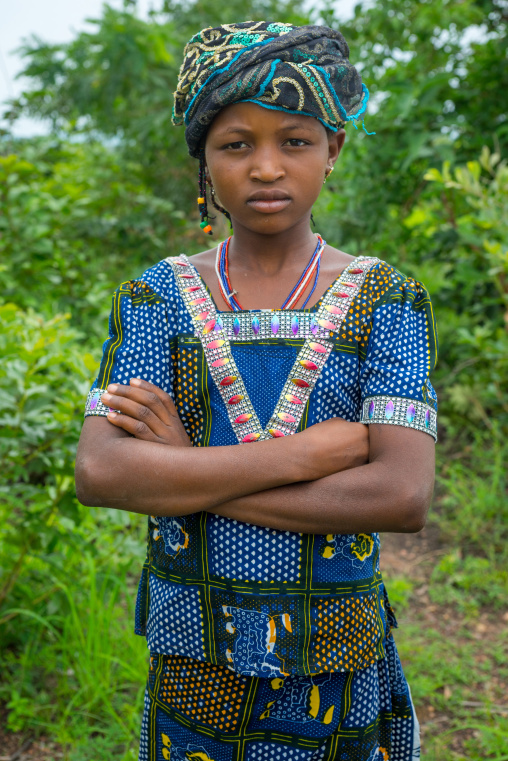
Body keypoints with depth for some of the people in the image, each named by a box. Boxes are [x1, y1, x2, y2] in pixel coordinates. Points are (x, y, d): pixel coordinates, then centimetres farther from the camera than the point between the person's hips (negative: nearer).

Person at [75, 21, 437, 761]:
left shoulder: (385, 301, -7)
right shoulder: (160, 298, -3)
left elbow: (404, 495, -20)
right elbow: (99, 473, -17)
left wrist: (182, 475, -19)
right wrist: (303, 453, -22)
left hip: (334, 669, -1)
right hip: (191, 662, 1)